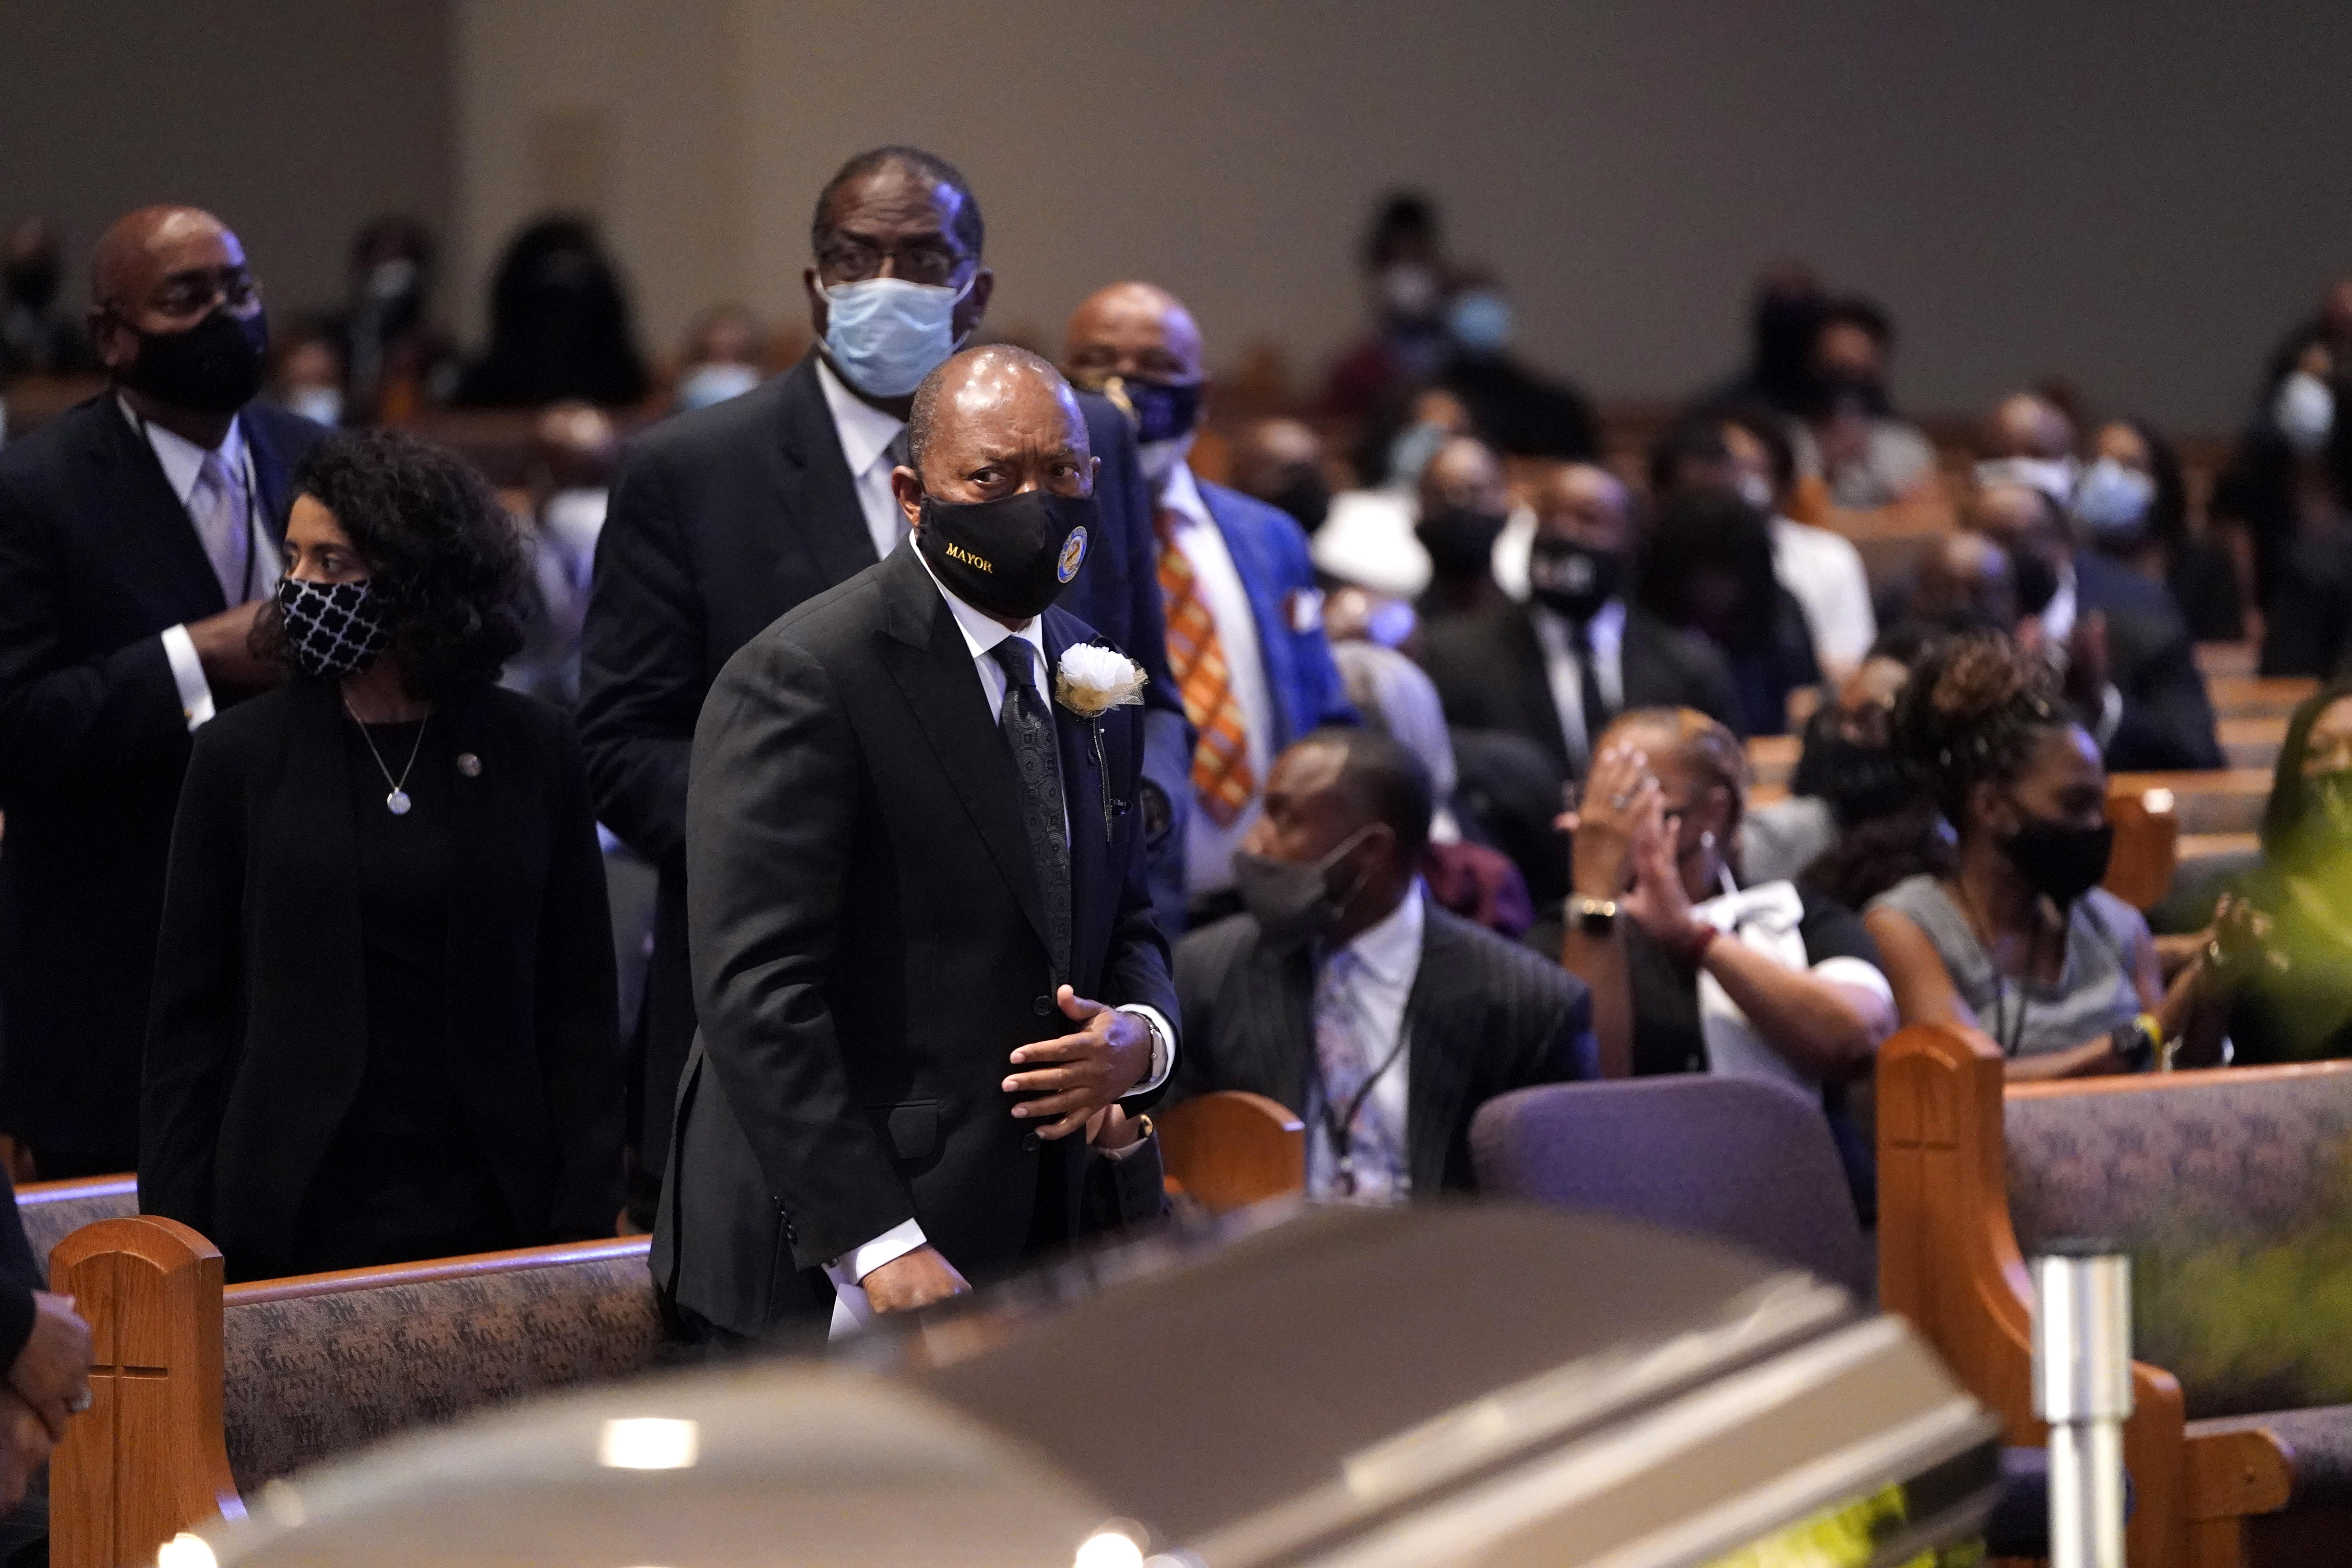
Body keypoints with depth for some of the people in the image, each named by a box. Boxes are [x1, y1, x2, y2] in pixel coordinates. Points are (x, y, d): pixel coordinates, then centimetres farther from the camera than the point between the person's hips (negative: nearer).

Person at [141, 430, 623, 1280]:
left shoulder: (532, 752, 4)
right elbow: (189, 1020, 3)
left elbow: (581, 1009, 5)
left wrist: (585, 1219, -2)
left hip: (490, 1211, 1)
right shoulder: (243, 756, 2)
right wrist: (177, 1248, -3)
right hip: (297, 1223, -1)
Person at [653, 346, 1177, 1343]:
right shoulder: (800, 680, -10)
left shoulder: (1090, 681, 14)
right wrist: (880, 1249, -22)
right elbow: (758, 995, -16)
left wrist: (1142, 1037, -1)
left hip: (1027, 1249, 7)